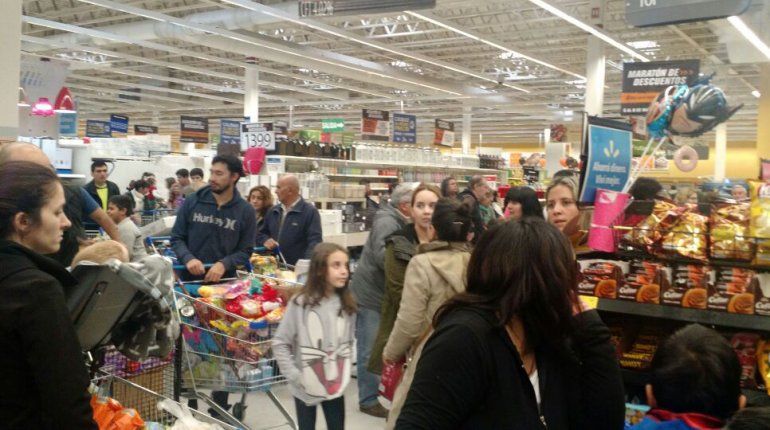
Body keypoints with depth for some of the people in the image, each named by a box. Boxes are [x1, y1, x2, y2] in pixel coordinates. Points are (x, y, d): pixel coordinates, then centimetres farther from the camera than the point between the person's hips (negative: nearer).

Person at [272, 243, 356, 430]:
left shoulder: (347, 305, -2)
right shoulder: (300, 303, -15)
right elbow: (280, 343, -10)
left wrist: (345, 374, 3)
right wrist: (294, 376, -13)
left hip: (336, 386, 3)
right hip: (306, 387, -3)